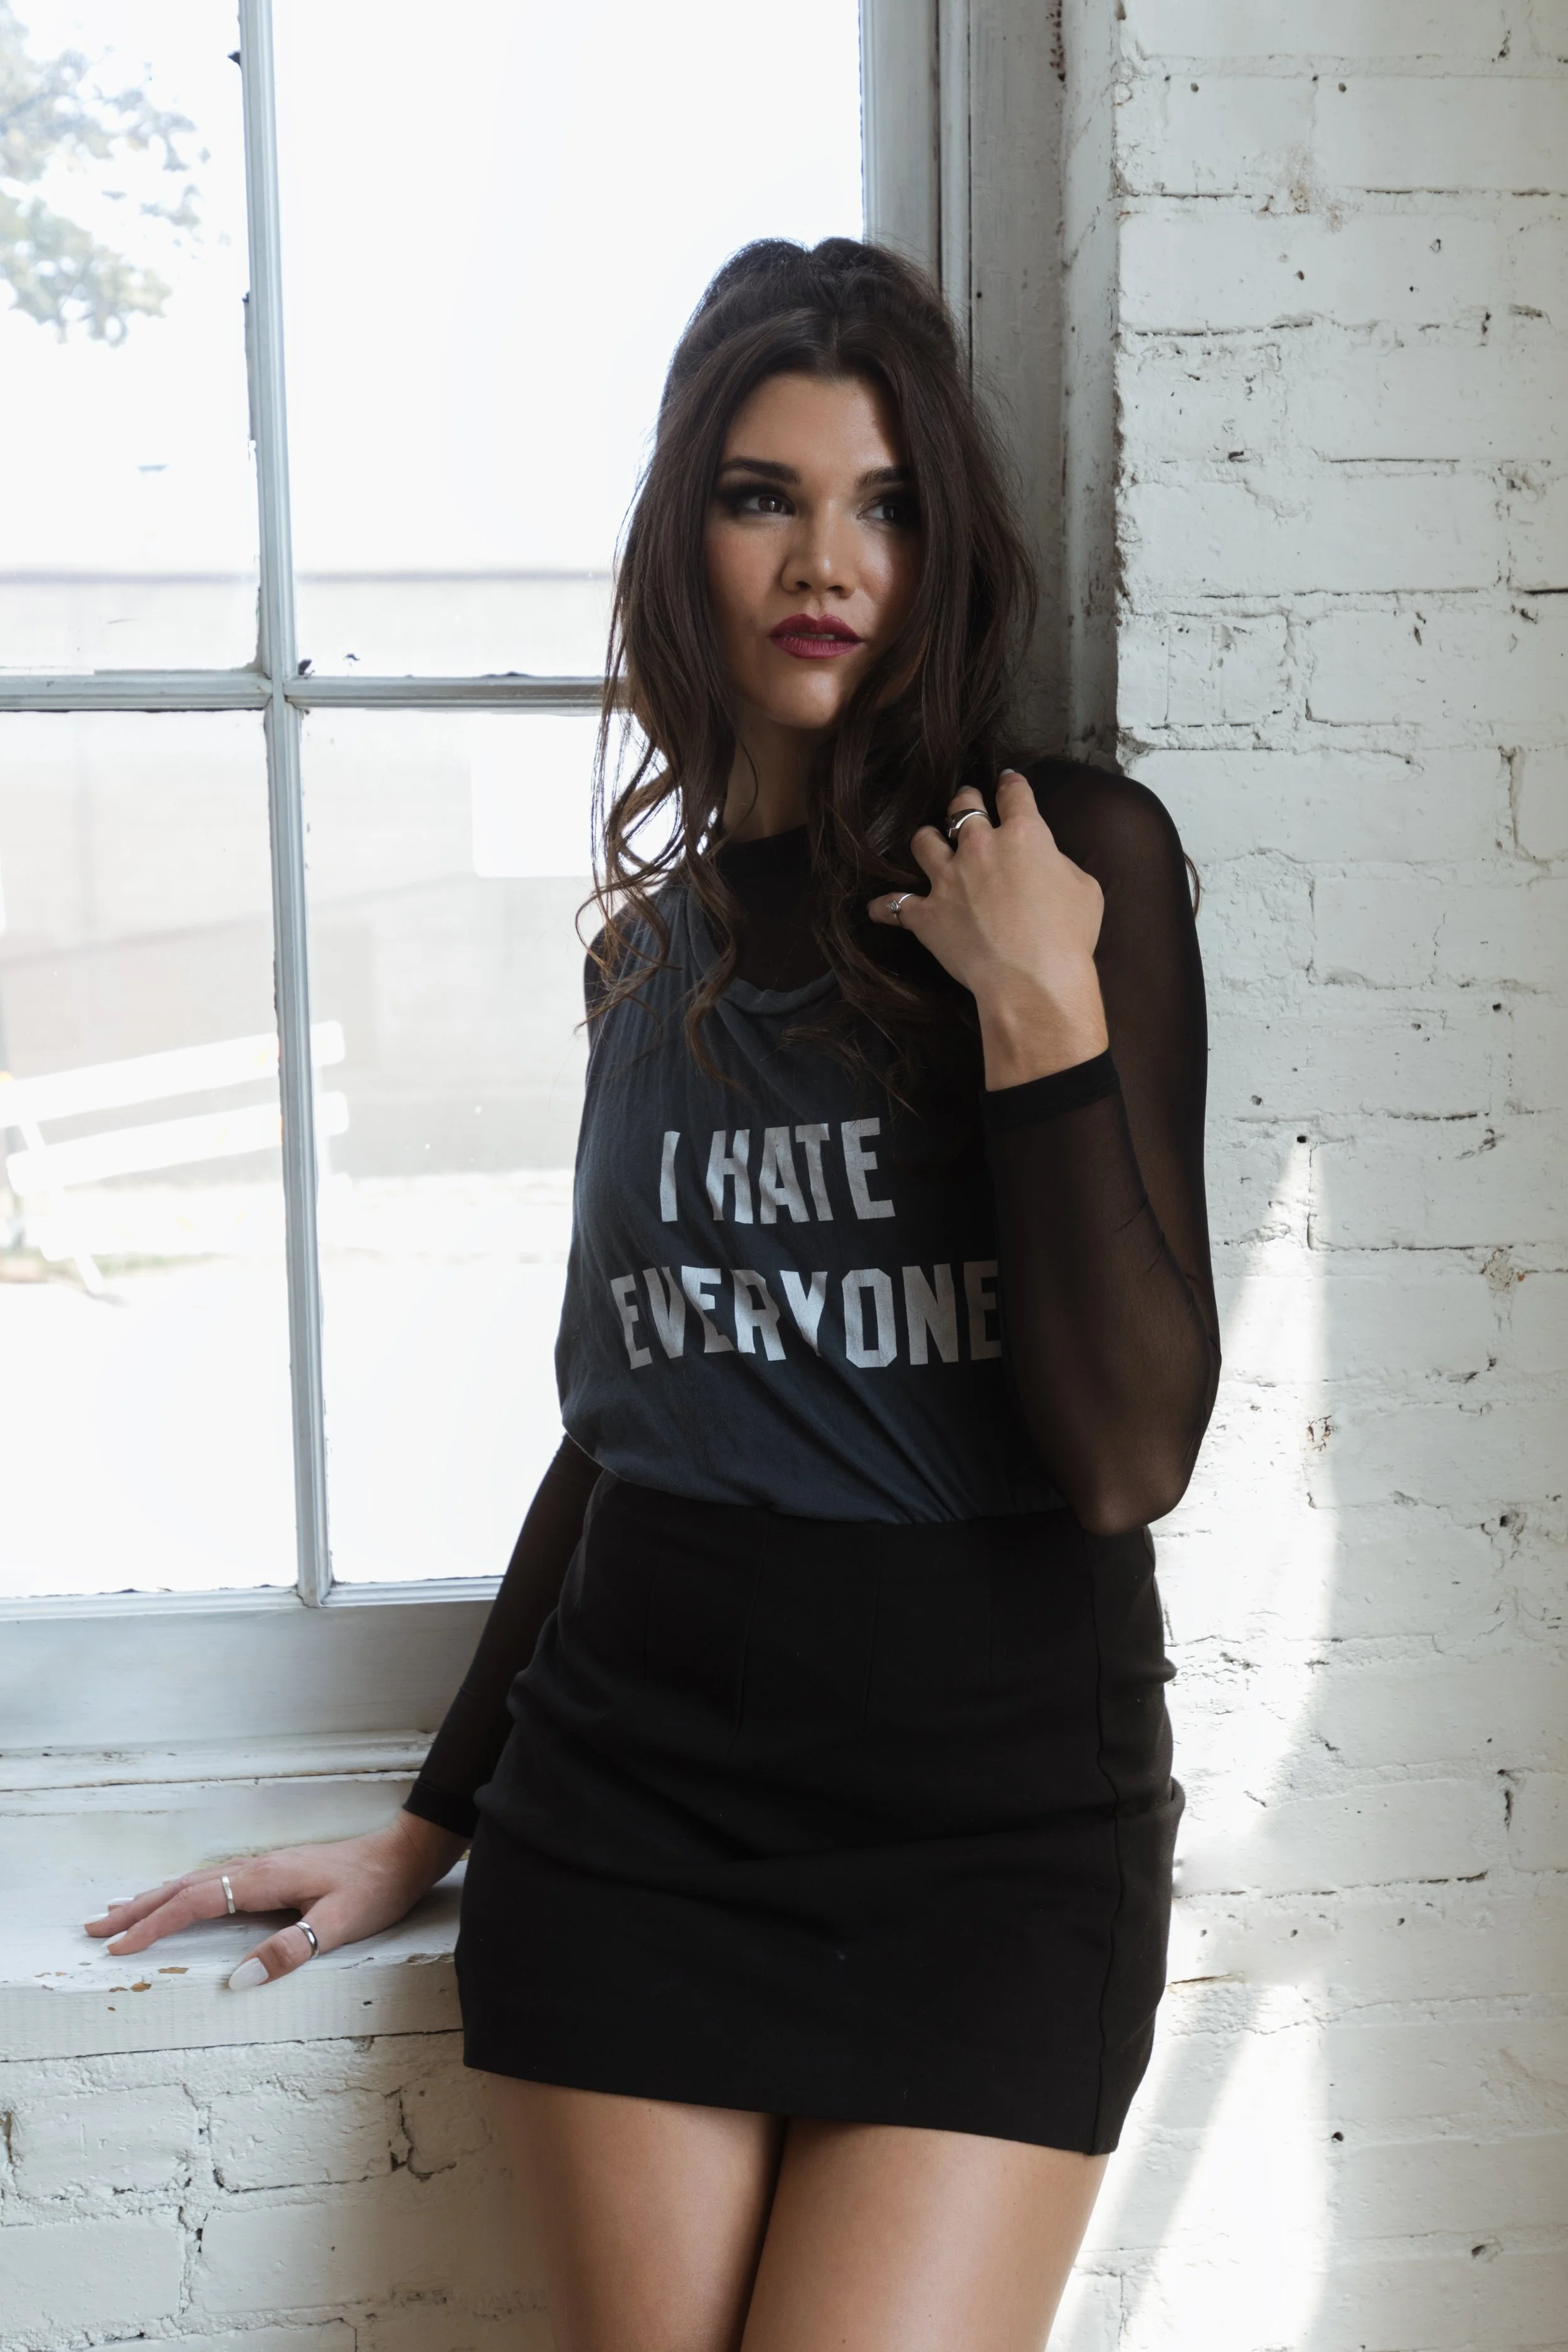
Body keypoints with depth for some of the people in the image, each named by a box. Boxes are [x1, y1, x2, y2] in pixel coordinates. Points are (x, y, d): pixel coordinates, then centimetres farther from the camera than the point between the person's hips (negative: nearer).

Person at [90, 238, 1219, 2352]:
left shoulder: (1080, 854, -5)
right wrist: (434, 1821, 18)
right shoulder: (660, 929, 10)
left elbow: (1126, 1457, -11)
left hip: (992, 1816, -3)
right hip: (633, 1801, 4)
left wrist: (1042, 1009, -18)